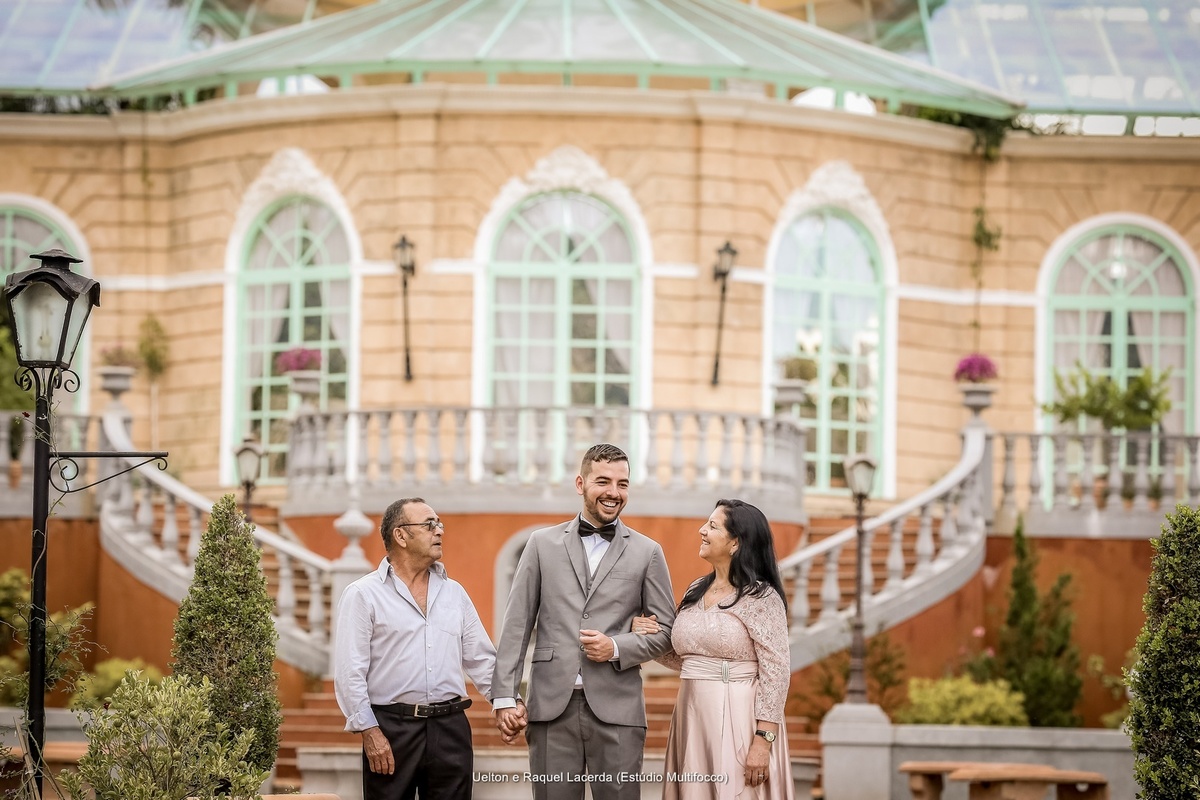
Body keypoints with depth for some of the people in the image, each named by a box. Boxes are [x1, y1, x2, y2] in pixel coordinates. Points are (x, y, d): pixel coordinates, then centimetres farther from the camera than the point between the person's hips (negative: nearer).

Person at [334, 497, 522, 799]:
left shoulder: (454, 592, 15)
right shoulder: (363, 594, -1)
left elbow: (481, 659, 15)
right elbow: (350, 672, -6)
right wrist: (370, 731, -13)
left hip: (451, 727, 4)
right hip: (391, 729, -4)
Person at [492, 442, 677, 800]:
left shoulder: (647, 552, 8)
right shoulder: (543, 544, 9)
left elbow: (665, 631, 9)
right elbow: (517, 624, 7)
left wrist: (617, 648, -9)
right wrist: (505, 696, 0)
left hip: (616, 709, 0)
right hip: (552, 705, 1)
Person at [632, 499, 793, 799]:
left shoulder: (760, 597, -10)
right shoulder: (695, 591, 11)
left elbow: (776, 673, -14)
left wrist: (763, 741, -19)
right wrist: (649, 637, 2)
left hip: (738, 724, -7)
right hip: (693, 721, 7)